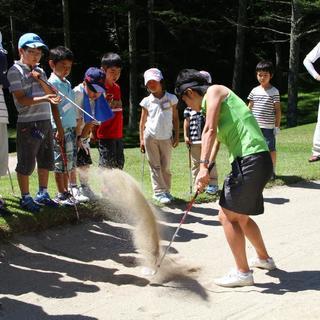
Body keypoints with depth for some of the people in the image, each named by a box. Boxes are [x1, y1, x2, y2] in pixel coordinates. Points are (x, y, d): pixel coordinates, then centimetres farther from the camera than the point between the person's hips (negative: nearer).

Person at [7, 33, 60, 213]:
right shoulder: (15, 71, -7)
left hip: (46, 122, 7)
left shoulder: (40, 71, 16)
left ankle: (42, 194, 27)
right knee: (26, 164, 0)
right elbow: (21, 99, -16)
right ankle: (25, 198, 11)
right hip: (28, 124, -7)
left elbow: (51, 93, 9)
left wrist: (40, 80, -7)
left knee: (46, 161, 14)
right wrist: (44, 99, -27)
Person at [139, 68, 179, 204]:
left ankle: (166, 191, 13)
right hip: (150, 137, 0)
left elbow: (175, 118, 6)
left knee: (166, 166, 5)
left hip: (166, 138, 0)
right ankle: (159, 192, 2)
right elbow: (142, 121, 7)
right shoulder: (147, 101, 3)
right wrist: (141, 139, 3)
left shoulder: (171, 98, 2)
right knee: (155, 166, 1)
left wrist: (176, 136, 1)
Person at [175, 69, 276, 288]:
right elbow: (217, 140, 21)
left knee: (228, 216, -6)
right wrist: (208, 169, 8)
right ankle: (264, 258, 38)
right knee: (241, 217, 22)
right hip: (258, 162, 10)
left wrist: (203, 166, -22)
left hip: (250, 160, -10)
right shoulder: (214, 104, 26)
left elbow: (210, 130, -15)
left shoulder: (214, 91, -2)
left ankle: (243, 273, 0)